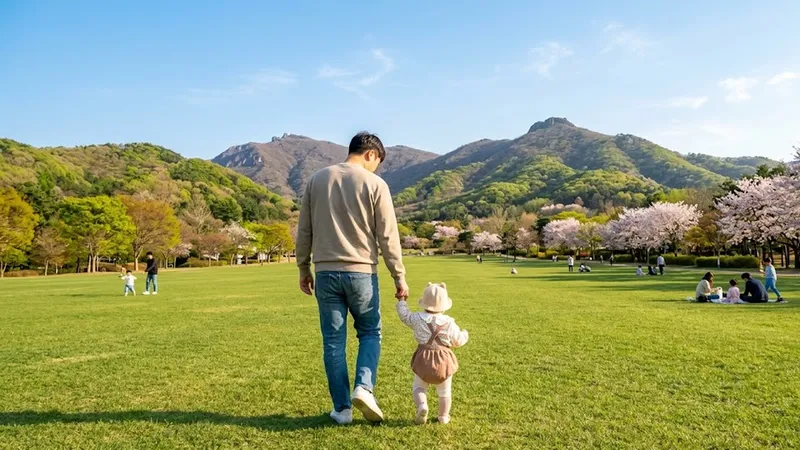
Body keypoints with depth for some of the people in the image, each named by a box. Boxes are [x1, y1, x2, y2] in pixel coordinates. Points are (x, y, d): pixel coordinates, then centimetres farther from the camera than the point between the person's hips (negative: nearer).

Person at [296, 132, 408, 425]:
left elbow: (304, 231, 9)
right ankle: (363, 387, -1)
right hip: (361, 272, -2)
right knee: (370, 332, 16)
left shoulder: (317, 180, 8)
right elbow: (388, 237, -5)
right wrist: (399, 277, 1)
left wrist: (303, 270, 17)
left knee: (333, 341, 9)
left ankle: (342, 408, 14)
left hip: (325, 272, 3)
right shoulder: (375, 184, -3)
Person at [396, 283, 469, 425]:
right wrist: (465, 334, 22)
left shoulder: (418, 319, -8)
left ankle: (422, 405, -13)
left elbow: (404, 315, 9)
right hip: (444, 360, 0)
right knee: (445, 391, 18)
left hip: (424, 359, 0)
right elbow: (458, 341, -1)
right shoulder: (449, 323, -10)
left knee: (419, 387, 13)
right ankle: (444, 416, 26)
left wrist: (401, 301, 26)